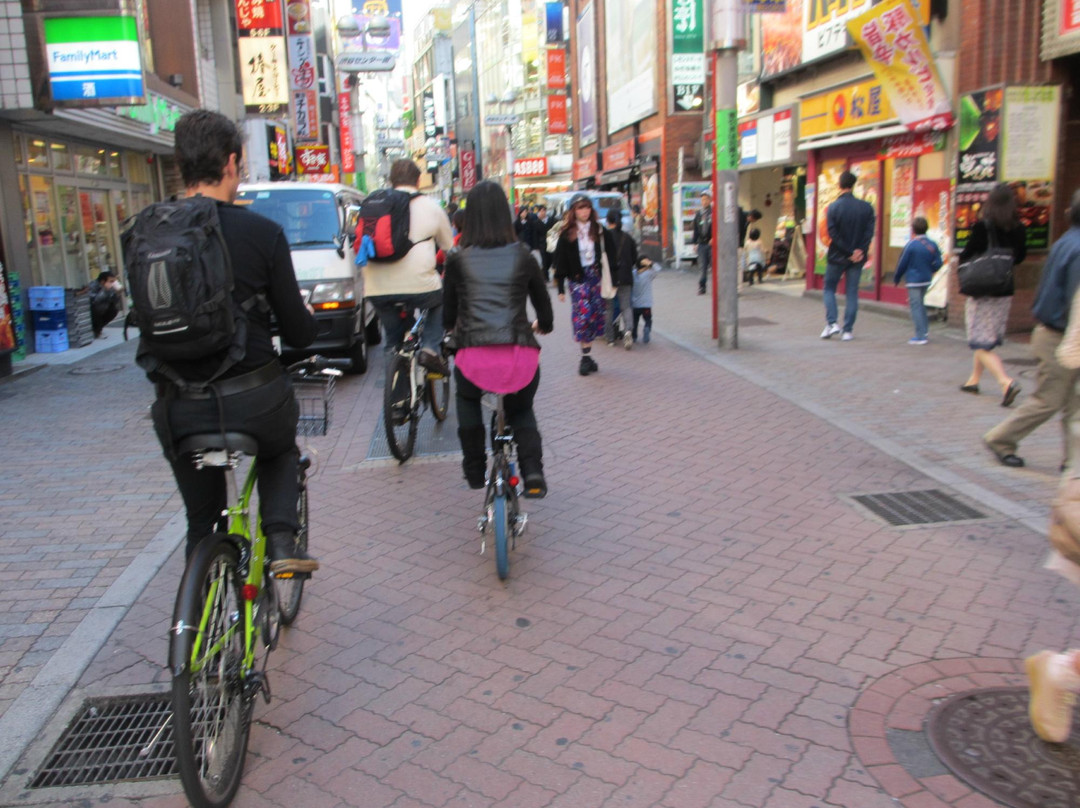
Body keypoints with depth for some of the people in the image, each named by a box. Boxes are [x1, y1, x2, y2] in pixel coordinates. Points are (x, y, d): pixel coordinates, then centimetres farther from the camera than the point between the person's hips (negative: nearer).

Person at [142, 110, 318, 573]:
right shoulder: (262, 232, -9)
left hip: (179, 410, 2)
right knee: (281, 453, 31)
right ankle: (281, 540, 11)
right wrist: (306, 318, 18)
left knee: (202, 520, 21)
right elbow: (298, 333, -4)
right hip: (254, 398, -2)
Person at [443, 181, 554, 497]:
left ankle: (474, 469, 34)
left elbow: (448, 316, 15)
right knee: (521, 410, 31)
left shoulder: (458, 260, 6)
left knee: (467, 399, 34)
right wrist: (542, 326, 39)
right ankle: (533, 471, 10)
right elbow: (545, 313, 15)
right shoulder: (523, 257, 7)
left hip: (475, 359, 0)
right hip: (520, 358, 1)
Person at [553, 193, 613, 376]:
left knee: (595, 316, 3)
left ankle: (587, 357, 13)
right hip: (577, 279, -3)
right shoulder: (567, 234, -2)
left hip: (596, 276, 3)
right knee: (583, 315, -11)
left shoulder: (600, 231, 6)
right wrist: (561, 288, -5)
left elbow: (609, 256, 9)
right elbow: (560, 262, -2)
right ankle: (586, 357, -4)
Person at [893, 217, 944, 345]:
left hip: (914, 281, -6)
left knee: (916, 307, -2)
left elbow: (902, 265, -7)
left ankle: (921, 336, -3)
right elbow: (937, 264, 4)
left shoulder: (911, 245, -13)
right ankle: (925, 331, 23)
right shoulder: (932, 245, 2)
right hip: (926, 280, 6)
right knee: (921, 304, 21)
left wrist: (896, 280, 5)